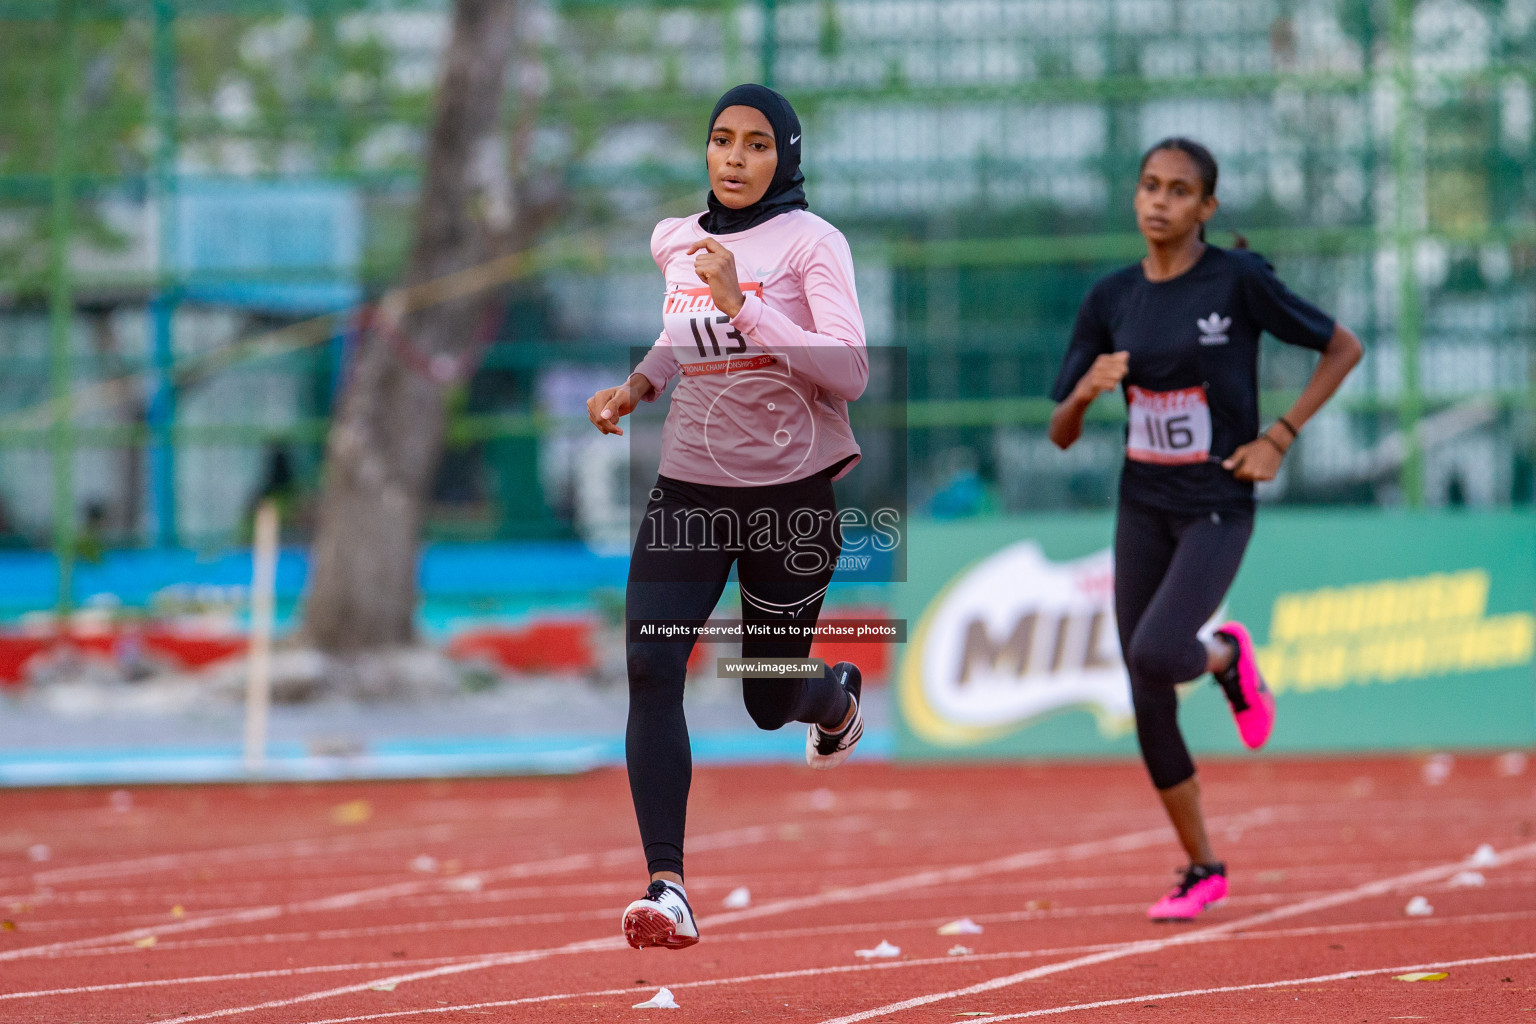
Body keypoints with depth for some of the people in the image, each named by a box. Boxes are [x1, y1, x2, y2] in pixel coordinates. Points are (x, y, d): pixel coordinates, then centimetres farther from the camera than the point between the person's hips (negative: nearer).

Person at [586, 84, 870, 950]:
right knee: (650, 667, -19)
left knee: (772, 700, 9)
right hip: (690, 488, 4)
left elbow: (849, 373, -21)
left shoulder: (811, 243, -10)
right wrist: (637, 386, 10)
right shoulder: (677, 243, 8)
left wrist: (742, 305, -27)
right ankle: (668, 887, -22)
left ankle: (838, 695, 49)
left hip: (791, 493, -4)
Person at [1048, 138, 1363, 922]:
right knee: (1148, 706, 4)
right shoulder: (1112, 299, 2)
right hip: (1142, 506, 5)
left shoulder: (1238, 281, -11)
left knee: (1155, 655, -25)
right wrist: (1086, 389, -17)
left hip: (1216, 507, -5)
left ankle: (1228, 656, 12)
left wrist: (1278, 438, -10)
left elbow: (1343, 348, -3)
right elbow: (1061, 436, 5)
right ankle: (1201, 870, 20)